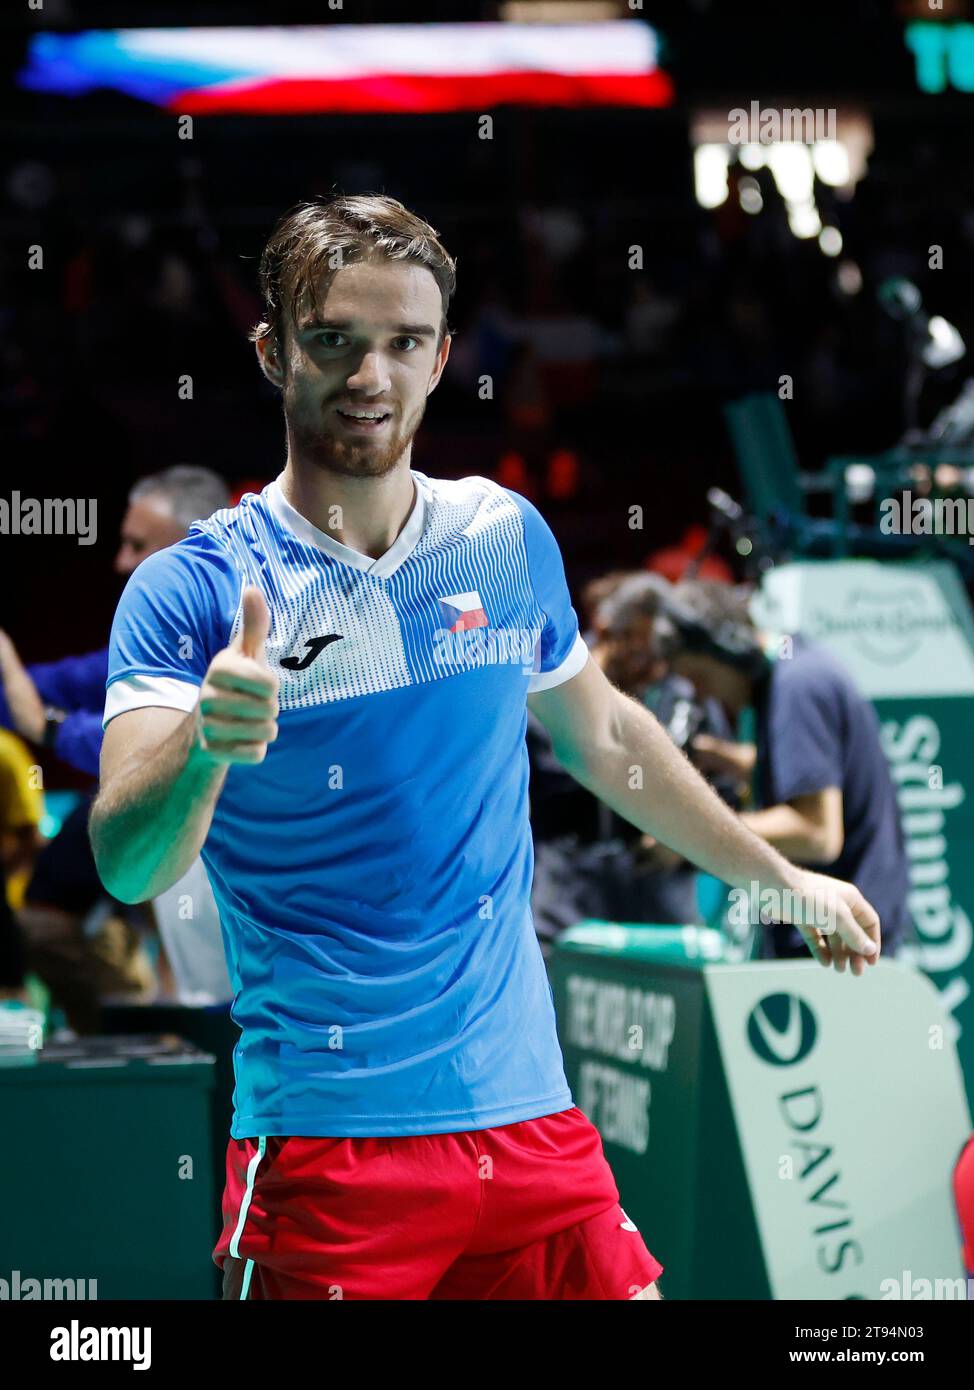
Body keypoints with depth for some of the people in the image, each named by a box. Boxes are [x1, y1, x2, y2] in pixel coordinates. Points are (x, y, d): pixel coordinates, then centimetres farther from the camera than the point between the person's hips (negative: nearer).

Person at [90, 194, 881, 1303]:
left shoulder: (509, 539, 5)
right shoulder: (190, 591, -7)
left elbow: (603, 733, 23)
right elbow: (127, 868, -18)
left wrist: (781, 878, 31)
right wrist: (201, 750, -39)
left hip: (527, 1115, 4)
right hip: (324, 1147, -4)